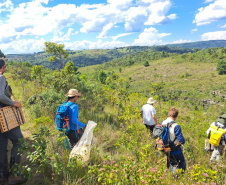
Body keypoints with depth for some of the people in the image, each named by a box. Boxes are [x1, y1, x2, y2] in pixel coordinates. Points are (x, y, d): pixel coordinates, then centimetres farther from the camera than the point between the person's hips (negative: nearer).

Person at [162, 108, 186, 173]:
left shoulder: (162, 124, -6)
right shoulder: (176, 126, -26)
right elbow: (182, 141, -22)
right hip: (176, 152, -6)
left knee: (172, 165, 26)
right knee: (182, 166, 16)